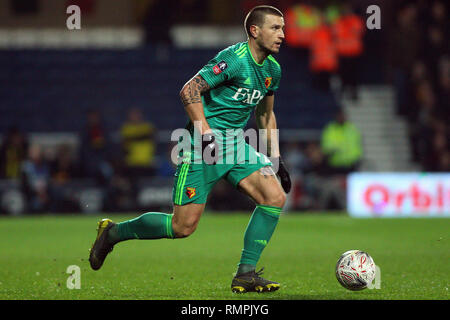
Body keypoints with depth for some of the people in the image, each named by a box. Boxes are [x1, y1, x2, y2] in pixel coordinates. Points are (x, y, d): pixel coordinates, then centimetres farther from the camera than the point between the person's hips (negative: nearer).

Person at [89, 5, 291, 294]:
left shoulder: (272, 69, 10)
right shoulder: (233, 59, -17)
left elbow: (266, 114, 25)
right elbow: (189, 91, -20)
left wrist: (276, 159, 20)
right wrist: (206, 135, -25)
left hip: (235, 145, 8)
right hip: (203, 148, -8)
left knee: (276, 196, -13)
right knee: (183, 226, -8)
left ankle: (245, 274, -5)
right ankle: (113, 232, 16)